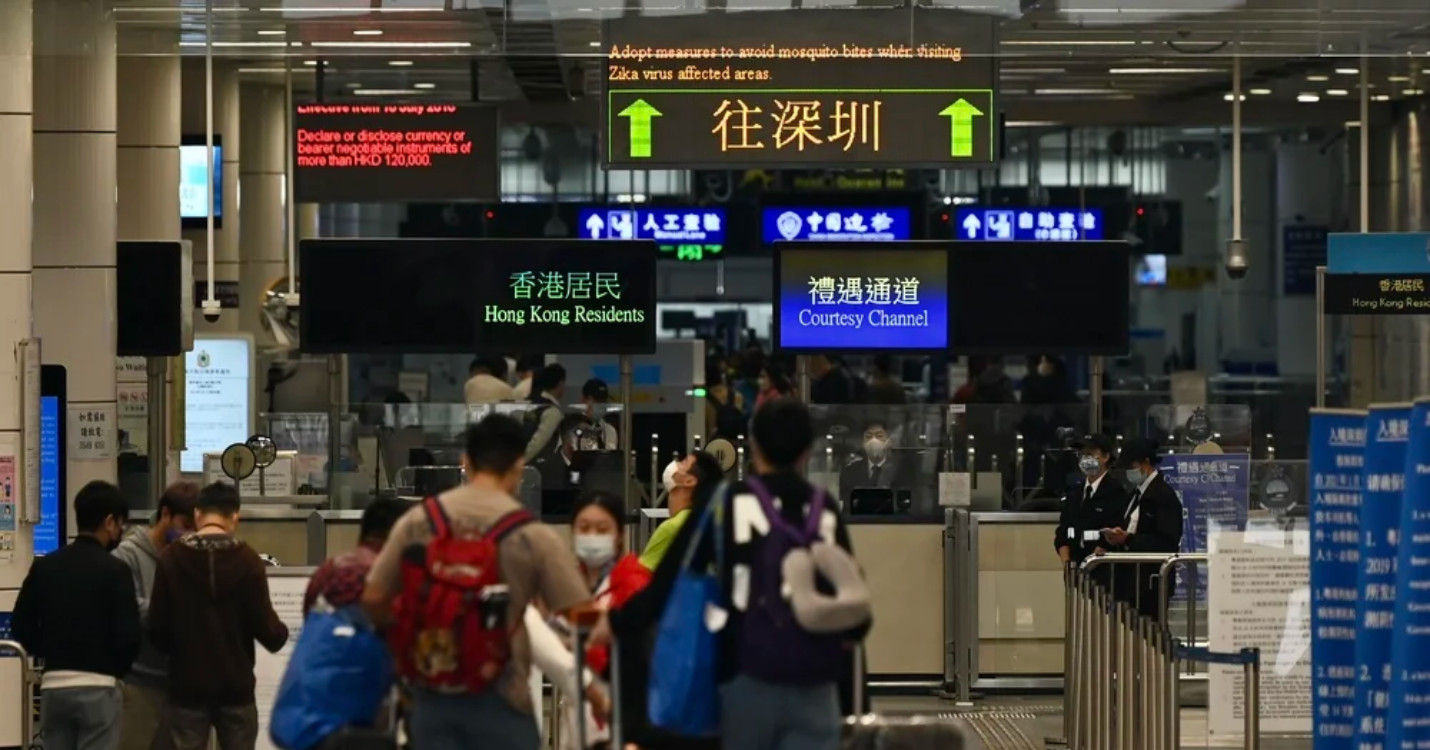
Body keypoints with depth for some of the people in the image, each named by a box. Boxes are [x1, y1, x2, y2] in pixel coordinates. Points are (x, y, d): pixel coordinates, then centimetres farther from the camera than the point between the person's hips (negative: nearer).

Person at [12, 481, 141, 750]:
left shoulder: (43, 566, 6)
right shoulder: (114, 570, -9)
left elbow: (21, 627, 6)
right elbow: (128, 635, -13)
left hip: (53, 685, 5)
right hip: (97, 688, -5)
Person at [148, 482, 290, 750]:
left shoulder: (171, 558, -4)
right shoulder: (246, 559, -7)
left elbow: (157, 629, -4)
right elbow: (265, 626, -9)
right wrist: (281, 635, 14)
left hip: (187, 686, 0)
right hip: (236, 685, 0)